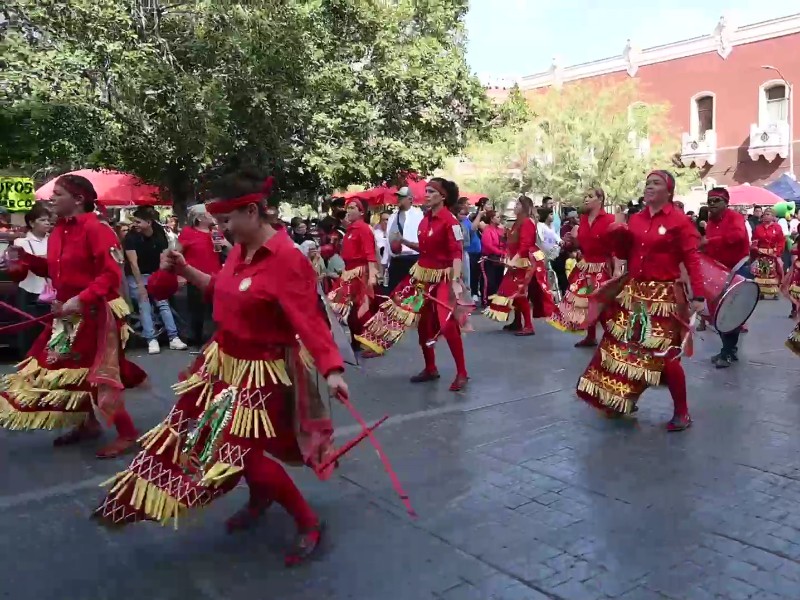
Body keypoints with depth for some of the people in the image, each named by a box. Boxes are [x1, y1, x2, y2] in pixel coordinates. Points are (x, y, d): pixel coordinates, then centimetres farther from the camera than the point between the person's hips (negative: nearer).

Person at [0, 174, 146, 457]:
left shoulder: (96, 229, -17)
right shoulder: (58, 231, 9)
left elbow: (111, 274, -23)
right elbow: (55, 270, 17)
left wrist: (81, 299, -29)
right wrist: (25, 257, 5)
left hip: (96, 314, -9)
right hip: (68, 314, 9)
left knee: (98, 374, -5)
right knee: (63, 369, 15)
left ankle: (127, 433, 7)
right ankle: (88, 424, 31)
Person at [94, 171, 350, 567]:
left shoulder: (287, 260, -27)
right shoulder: (240, 249, 0)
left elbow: (309, 319, -33)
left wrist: (332, 370, -42)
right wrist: (184, 271, 7)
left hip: (261, 371, -9)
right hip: (223, 359, 9)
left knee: (245, 452, -6)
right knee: (209, 437, 20)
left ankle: (309, 524, 17)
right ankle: (260, 497, 46)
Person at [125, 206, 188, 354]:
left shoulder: (160, 236, -10)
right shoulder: (131, 237, -19)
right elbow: (133, 262, -22)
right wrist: (140, 285, -26)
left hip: (154, 274, 3)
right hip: (135, 275, -3)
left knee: (163, 303, -5)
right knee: (144, 306, -11)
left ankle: (173, 338, -6)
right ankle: (151, 340, -11)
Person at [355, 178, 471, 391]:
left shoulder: (450, 221, -16)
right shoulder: (425, 219, 7)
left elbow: (457, 253, -21)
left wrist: (456, 281, -30)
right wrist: (405, 242, 5)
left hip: (441, 278, -8)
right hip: (422, 275, 8)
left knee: (448, 325, -11)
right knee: (423, 323, 12)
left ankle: (461, 373, 3)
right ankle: (430, 369, 26)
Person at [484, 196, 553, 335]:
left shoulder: (527, 222, -16)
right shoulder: (519, 222, 17)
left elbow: (525, 245, -25)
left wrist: (514, 260, -27)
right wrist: (510, 259, 10)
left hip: (527, 262, -11)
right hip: (519, 262, 11)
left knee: (521, 293, -12)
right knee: (516, 292, 14)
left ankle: (529, 326, -10)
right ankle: (517, 322, 23)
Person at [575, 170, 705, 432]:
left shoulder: (680, 221, -7)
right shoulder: (635, 219, 10)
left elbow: (692, 259, -12)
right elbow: (624, 254, 15)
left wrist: (698, 296, -20)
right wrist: (617, 233, -4)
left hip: (663, 296, -6)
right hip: (633, 293, 6)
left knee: (665, 356, -7)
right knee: (622, 348, 11)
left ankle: (681, 412, 11)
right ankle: (623, 400, 29)